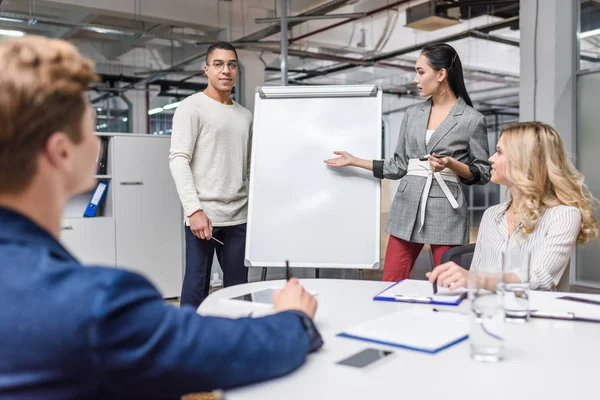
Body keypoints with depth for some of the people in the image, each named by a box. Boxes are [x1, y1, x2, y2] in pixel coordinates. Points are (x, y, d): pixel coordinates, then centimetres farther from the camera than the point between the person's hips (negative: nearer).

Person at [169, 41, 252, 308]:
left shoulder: (245, 115, 16)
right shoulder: (191, 107, -2)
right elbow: (178, 160, -10)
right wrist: (194, 209, -19)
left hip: (239, 217, 6)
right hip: (203, 214, -5)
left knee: (238, 287, 10)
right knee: (196, 286, -1)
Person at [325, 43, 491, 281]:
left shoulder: (472, 120, -3)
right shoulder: (412, 114, 10)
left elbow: (483, 174, -1)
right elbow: (399, 166, 12)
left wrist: (451, 164, -17)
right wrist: (354, 161, 11)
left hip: (446, 212, -4)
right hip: (406, 209, 4)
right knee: (390, 285, 4)